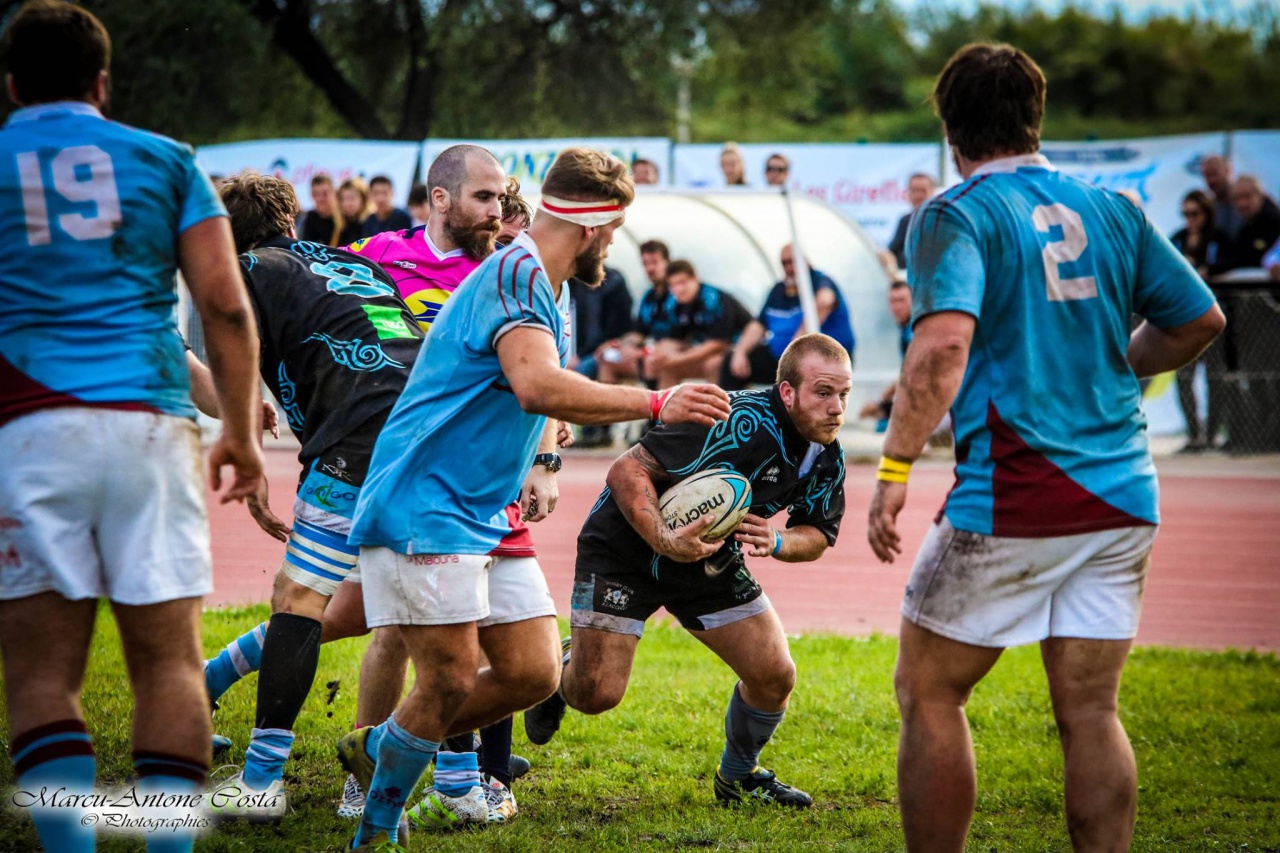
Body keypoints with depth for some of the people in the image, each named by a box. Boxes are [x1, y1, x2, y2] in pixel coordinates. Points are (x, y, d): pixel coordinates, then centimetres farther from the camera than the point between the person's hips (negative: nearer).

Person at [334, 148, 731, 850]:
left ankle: (380, 748, 21)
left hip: (486, 516, 10)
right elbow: (537, 385, -33)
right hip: (424, 506, -10)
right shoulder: (516, 275, -17)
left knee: (532, 672, 3)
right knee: (451, 679, -12)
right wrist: (655, 404, -33)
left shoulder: (548, 287, 17)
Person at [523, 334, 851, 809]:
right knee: (595, 694, -13)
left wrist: (776, 543, -19)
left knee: (775, 676, -4)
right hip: (623, 550, -6)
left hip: (713, 564, 6)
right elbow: (627, 470, -31)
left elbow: (819, 534, 4)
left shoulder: (827, 457, -9)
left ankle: (738, 776, 24)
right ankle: (566, 667, 25)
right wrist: (666, 543, -42)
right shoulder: (739, 424, -33)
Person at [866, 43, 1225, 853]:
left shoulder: (955, 216, -8)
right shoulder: (1111, 209, 8)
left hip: (1011, 501, -5)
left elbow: (944, 342, -24)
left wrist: (894, 468, -22)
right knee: (1091, 710, 8)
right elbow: (1200, 319, 14)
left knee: (929, 693, 9)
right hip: (1123, 495, 5)